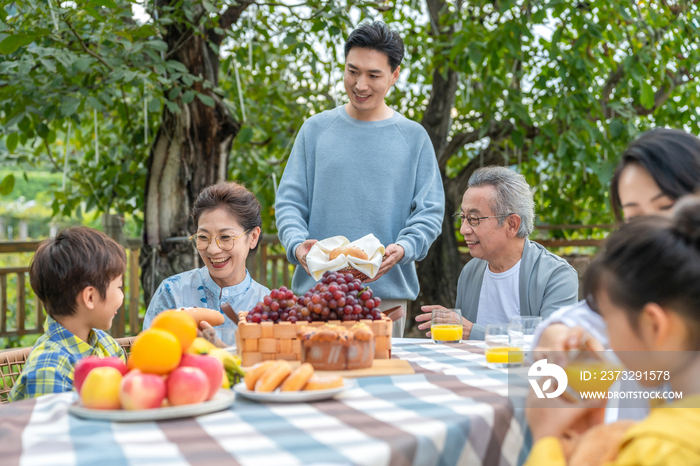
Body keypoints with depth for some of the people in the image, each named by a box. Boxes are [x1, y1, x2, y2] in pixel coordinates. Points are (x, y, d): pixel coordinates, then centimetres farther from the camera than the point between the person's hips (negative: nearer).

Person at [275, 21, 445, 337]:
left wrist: (403, 248, -16)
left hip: (387, 291, 0)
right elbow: (289, 201, 6)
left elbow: (430, 211, 3)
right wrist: (297, 244, -14)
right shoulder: (316, 129, 8)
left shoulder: (413, 137, 7)